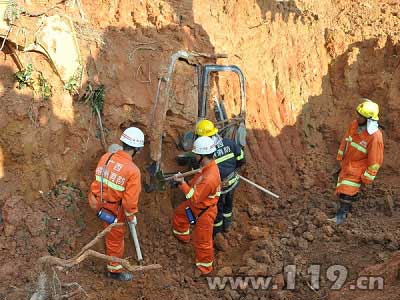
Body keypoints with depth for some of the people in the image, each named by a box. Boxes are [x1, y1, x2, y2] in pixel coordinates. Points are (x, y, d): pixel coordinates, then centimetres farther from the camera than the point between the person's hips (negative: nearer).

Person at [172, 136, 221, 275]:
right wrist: (183, 180, -10)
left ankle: (205, 267, 32)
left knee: (202, 241, 9)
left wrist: (182, 183, -27)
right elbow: (197, 183, 5)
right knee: (179, 212, 32)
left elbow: (195, 198, -32)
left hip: (204, 211, -10)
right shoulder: (207, 166, -11)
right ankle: (183, 237, 59)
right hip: (196, 204, 10)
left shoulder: (209, 178, -41)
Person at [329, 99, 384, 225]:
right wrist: (340, 157, 14)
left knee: (347, 192, -2)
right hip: (346, 163, 7)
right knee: (342, 188, 21)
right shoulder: (354, 124, -11)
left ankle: (341, 216, 14)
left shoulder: (375, 136, -30)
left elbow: (375, 160, -22)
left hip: (358, 169, -7)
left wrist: (368, 177, -15)